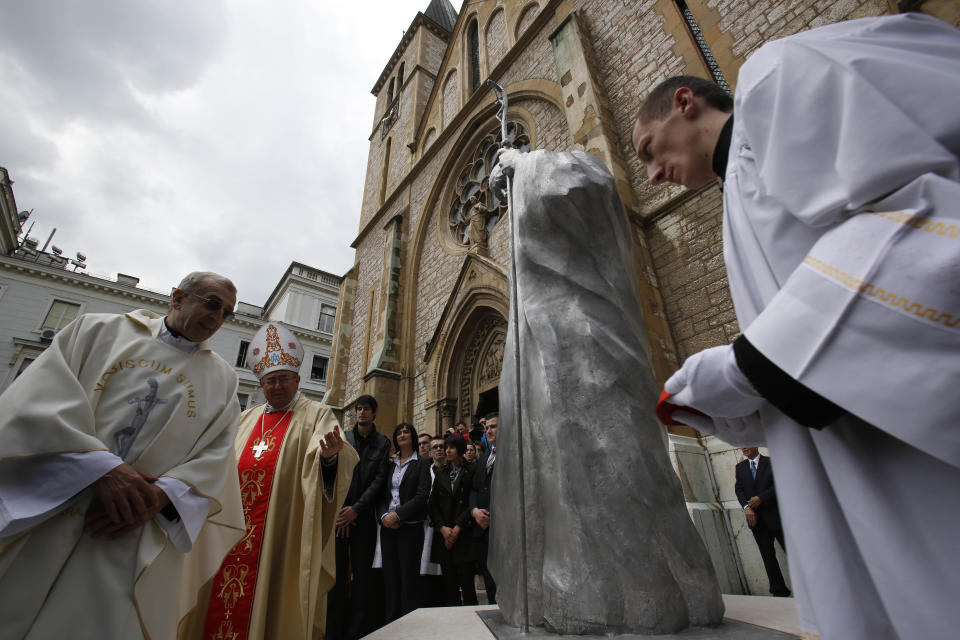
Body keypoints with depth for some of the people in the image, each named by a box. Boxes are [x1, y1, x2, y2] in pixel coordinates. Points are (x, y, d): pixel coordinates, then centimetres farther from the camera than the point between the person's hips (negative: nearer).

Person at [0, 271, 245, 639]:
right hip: (38, 515, 0)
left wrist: (162, 495, -16)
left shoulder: (222, 379, 9)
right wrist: (100, 466, -19)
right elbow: (39, 396, -6)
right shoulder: (100, 329, 7)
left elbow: (215, 456, 2)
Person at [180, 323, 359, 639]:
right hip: (235, 529, 5)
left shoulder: (316, 415, -4)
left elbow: (331, 465, -19)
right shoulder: (248, 418, 15)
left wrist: (330, 455, -41)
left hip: (284, 534, -5)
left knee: (273, 596, 2)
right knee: (222, 601, 11)